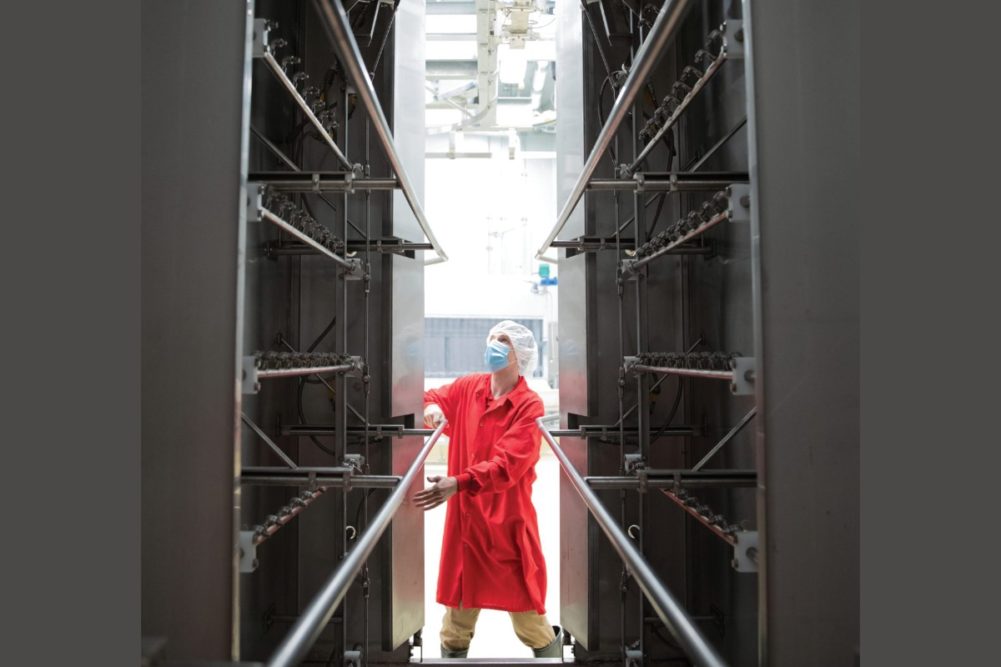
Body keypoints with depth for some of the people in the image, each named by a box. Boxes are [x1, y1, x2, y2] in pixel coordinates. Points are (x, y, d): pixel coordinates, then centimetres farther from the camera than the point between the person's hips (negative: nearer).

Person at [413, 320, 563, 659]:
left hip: (507, 523, -4)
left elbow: (506, 465, -23)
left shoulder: (530, 406, -14)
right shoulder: (468, 387, 3)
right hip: (465, 519, 5)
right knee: (457, 612, 16)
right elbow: (432, 397, 20)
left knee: (529, 623, 8)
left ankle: (552, 644, 37)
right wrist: (430, 406, -4)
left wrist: (458, 484, -35)